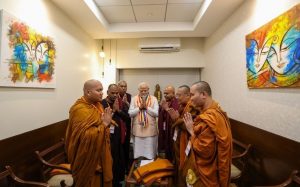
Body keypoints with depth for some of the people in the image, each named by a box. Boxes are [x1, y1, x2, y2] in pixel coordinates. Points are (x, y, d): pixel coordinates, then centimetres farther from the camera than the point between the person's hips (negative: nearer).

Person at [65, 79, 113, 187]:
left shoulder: (96, 105, 4)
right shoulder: (80, 109, -22)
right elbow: (85, 136, -29)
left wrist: (107, 121, -1)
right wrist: (104, 124, -29)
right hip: (89, 158, -8)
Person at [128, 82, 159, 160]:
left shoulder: (154, 99, 1)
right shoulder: (134, 99, 3)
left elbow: (156, 113, -7)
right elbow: (130, 113, -4)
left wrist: (146, 107, -15)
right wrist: (139, 107, -15)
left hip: (150, 129, 0)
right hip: (137, 129, 1)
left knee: (150, 152, 10)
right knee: (138, 151, 13)